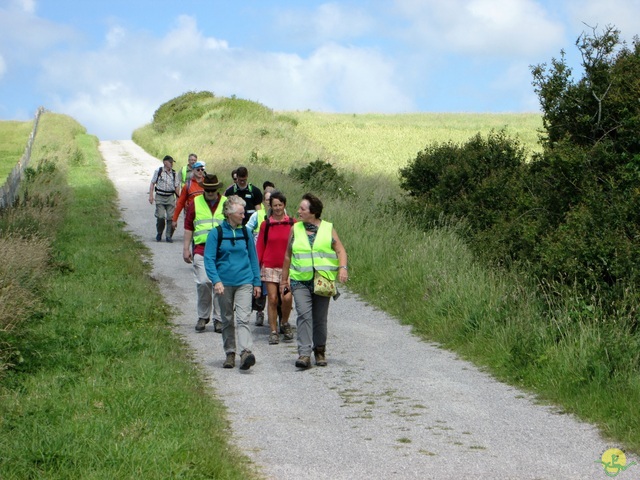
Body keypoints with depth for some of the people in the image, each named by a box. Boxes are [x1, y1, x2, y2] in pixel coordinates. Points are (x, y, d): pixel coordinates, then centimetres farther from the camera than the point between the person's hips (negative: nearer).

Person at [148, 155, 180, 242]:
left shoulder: (174, 173, 8)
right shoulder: (158, 171, 2)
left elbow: (177, 187, 11)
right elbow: (152, 183, 4)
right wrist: (151, 195, -3)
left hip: (170, 197, 2)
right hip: (160, 197, -2)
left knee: (171, 217, -4)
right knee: (160, 217, -8)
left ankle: (169, 236, 7)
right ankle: (159, 234, 15)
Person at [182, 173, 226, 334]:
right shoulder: (195, 203, 9)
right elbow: (188, 227, 11)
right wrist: (186, 248, 5)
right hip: (201, 250, 0)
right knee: (203, 283, -9)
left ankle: (219, 319, 9)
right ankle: (203, 316, 9)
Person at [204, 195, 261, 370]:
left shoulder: (246, 232, 6)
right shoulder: (216, 233, -2)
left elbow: (253, 257, 14)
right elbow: (209, 259, -5)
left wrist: (257, 282, 12)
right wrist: (216, 280, -17)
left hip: (244, 282, 1)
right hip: (224, 283, -1)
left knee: (243, 318, -13)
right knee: (227, 320, 10)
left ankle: (245, 352, -24)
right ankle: (230, 354, 19)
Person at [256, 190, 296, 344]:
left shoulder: (293, 223, 2)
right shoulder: (265, 224, 4)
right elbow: (260, 247, 8)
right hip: (269, 267, 1)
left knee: (287, 298, -14)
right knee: (272, 298, -2)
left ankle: (284, 323, 13)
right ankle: (273, 332, 8)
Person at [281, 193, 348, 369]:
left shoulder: (328, 229, 3)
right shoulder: (295, 229, 8)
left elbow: (340, 250, 2)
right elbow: (288, 255, 15)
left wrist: (343, 268, -16)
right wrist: (284, 279, 17)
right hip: (300, 281, 0)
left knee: (320, 318, 7)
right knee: (304, 314, -15)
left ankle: (320, 351, 24)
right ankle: (304, 354, -20)